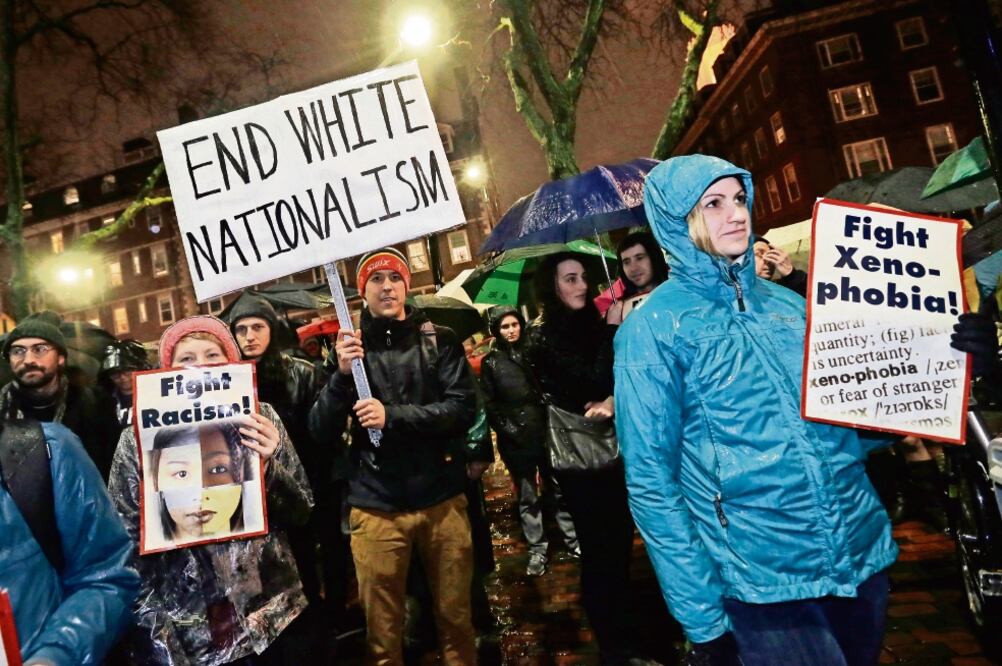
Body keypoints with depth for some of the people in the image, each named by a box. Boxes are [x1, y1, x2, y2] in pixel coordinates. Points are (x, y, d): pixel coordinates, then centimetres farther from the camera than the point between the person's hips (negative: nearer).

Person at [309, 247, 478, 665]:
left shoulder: (439, 340, 2)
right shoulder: (349, 348, 4)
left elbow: (463, 408, -9)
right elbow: (321, 434, 0)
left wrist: (393, 416, -19)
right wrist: (342, 375, -15)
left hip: (442, 499, 0)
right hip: (376, 508, 0)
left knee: (456, 617, 15)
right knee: (383, 630, 11)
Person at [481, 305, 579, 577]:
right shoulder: (491, 362, 0)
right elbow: (490, 405, -3)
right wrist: (508, 430, -11)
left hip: (545, 433, 2)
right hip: (516, 440, -2)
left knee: (558, 489, 10)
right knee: (528, 498, 7)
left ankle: (572, 539, 23)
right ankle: (537, 550, 17)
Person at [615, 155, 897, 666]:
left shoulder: (787, 303, 5)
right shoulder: (653, 329, -10)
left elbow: (845, 422, 13)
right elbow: (651, 479, -10)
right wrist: (702, 618, -11)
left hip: (864, 554, 6)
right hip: (764, 583, -5)